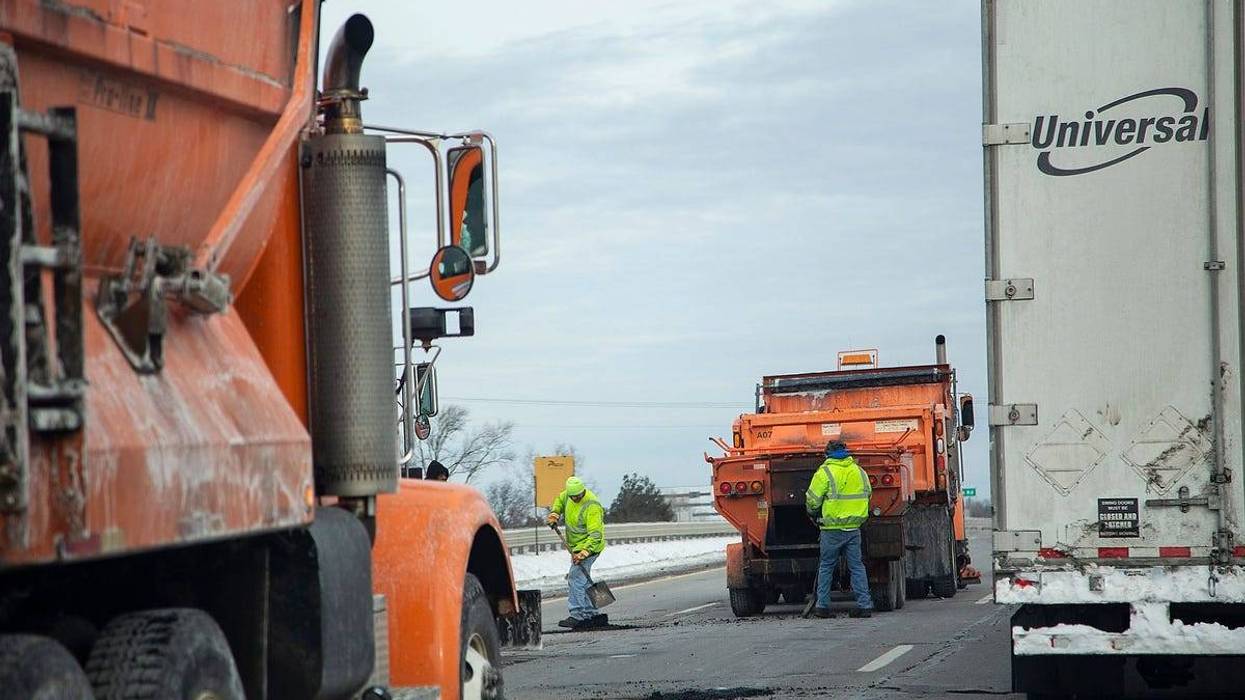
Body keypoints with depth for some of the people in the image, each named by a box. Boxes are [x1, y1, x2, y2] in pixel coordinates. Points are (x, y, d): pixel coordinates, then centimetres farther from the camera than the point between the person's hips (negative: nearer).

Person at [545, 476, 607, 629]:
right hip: (576, 546, 9)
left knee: (576, 579, -16)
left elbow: (595, 534, -32)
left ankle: (577, 615, -17)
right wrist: (555, 512, 3)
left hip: (588, 546, -9)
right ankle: (593, 614, 18)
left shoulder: (592, 506, -27)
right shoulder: (568, 495, -2)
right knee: (582, 580, 13)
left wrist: (585, 552, -43)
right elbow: (560, 500, 23)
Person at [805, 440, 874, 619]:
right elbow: (867, 494, 17)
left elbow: (812, 500, -5)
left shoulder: (825, 472, -7)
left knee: (826, 567, 8)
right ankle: (864, 605, 2)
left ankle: (822, 605, 9)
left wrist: (813, 513, 17)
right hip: (854, 528, 3)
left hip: (832, 529, -3)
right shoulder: (859, 471, 7)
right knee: (857, 566, 7)